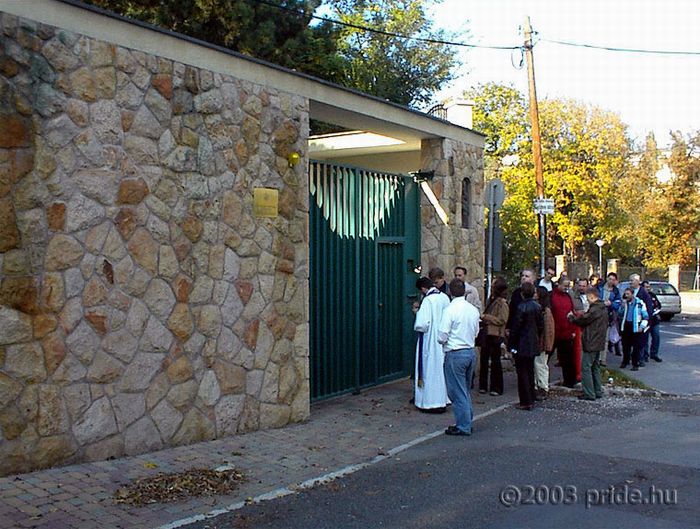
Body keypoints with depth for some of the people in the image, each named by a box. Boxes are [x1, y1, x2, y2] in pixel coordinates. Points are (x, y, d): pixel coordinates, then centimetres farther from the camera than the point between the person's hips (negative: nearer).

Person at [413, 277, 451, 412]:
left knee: (430, 370, 1)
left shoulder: (427, 300, -18)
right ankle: (443, 400, 22)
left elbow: (422, 324, -25)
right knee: (442, 369, 15)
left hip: (430, 341, -7)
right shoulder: (445, 297, 3)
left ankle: (432, 403, 6)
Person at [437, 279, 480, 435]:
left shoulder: (450, 310, -16)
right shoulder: (474, 310, 3)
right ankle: (467, 421, 28)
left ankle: (463, 427, 8)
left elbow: (441, 337, -15)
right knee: (466, 390, 20)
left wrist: (445, 340, 6)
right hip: (471, 352, 7)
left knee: (457, 392, 3)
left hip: (455, 354, -7)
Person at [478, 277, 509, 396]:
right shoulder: (491, 300, 12)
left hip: (496, 335, -8)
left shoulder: (502, 303, -13)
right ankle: (483, 385, 18)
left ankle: (497, 388, 11)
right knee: (483, 359, 9)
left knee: (495, 361, 1)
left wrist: (486, 317, -16)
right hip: (487, 333, 8)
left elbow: (502, 320, -18)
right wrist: (483, 317, 7)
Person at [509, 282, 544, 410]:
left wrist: (512, 345, -9)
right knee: (530, 372, 17)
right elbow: (541, 325, 10)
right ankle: (531, 398, 25)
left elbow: (516, 327, -16)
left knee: (522, 373, -1)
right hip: (533, 345, 7)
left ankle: (526, 402, 2)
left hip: (522, 346, -7)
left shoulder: (522, 307, -18)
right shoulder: (537, 306, 3)